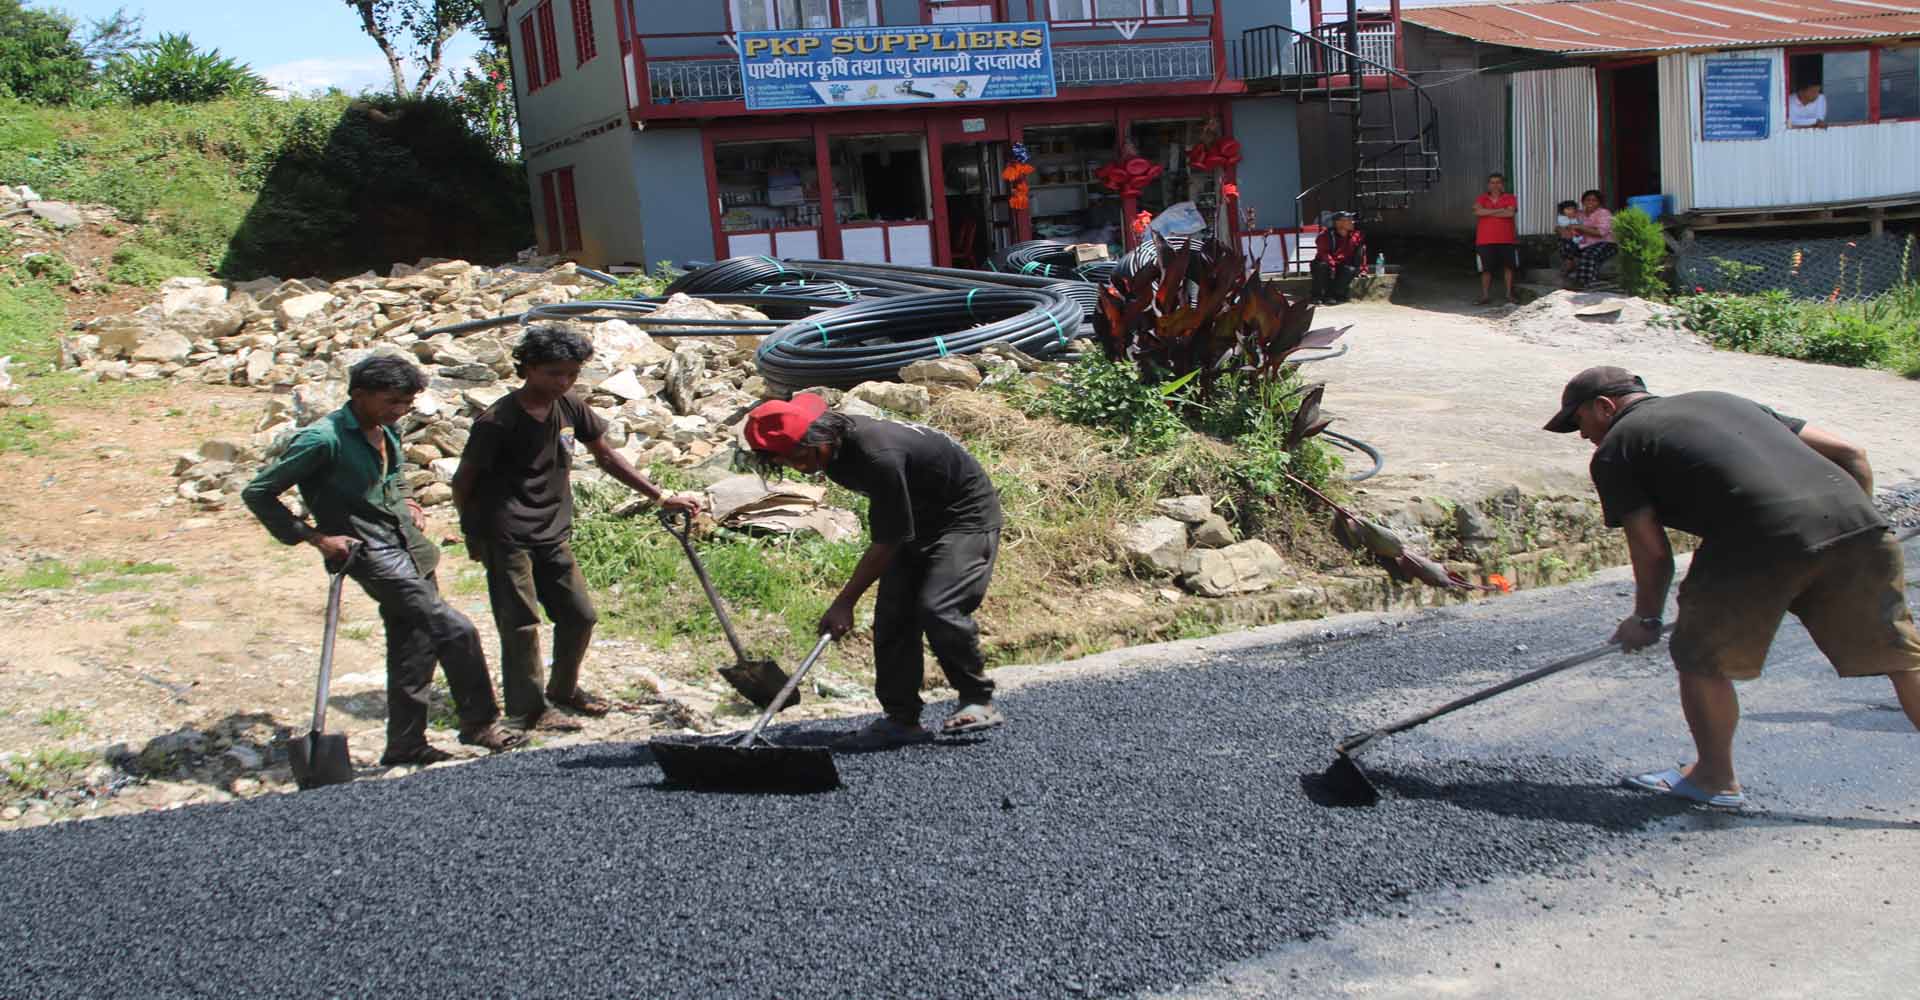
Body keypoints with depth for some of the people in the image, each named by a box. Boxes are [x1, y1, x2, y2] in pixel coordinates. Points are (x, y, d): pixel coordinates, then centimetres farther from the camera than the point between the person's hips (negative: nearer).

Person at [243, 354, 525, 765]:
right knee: (456, 631, -11)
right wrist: (314, 537, -15)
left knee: (415, 649, 11)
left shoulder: (386, 431, 8)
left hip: (409, 548, 9)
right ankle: (479, 726, 4)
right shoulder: (324, 438, -17)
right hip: (373, 556, -9)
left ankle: (406, 744, 23)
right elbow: (257, 492, -13)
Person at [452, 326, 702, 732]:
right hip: (506, 538, -7)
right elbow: (463, 481, -7)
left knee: (580, 615, 11)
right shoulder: (497, 421, -15)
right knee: (521, 624, -2)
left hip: (551, 534, 7)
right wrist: (477, 532, -2)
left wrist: (660, 496, 11)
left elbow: (606, 458, 14)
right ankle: (530, 710, 11)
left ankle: (564, 689, 33)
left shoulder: (569, 409, 4)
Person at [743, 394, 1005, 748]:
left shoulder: (878, 455, -35)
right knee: (891, 615, -2)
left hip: (967, 516, -9)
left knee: (937, 608, -23)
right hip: (918, 519, 9)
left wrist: (844, 602, -22)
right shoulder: (835, 447, -7)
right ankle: (902, 718, 3)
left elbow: (887, 542, -27)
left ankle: (979, 702, -5)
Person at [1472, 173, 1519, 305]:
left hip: (1507, 240, 0)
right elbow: (1478, 211, -14)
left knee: (1508, 267, 4)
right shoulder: (1481, 199, 7)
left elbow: (1510, 213, -16)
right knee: (1486, 269, 0)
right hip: (1485, 241, 0)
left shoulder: (1510, 199, 3)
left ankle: (1509, 294, 13)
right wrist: (1499, 210, -13)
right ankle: (1485, 295, 7)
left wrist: (1487, 212, -11)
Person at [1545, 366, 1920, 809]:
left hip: (1761, 541, -6)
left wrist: (1646, 618, 25)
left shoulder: (1615, 449, 15)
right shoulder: (1726, 401, 33)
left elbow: (1652, 550, 9)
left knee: (1701, 657, 14)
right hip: (1854, 517, 6)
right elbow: (1851, 453, 27)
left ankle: (1715, 777, 28)